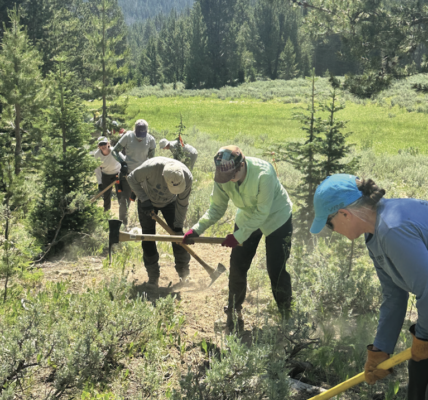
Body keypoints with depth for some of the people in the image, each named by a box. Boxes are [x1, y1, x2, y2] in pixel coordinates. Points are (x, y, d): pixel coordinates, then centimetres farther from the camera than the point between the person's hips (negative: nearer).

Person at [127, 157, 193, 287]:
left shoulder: (187, 177, -32)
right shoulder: (151, 167, -42)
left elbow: (182, 203, -17)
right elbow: (132, 179, -21)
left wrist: (178, 225, -15)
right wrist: (144, 199, -29)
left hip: (169, 202, 1)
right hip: (147, 201, -1)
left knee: (177, 235, -5)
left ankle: (184, 275, 10)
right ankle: (153, 278, 8)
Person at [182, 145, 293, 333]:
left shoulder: (263, 173, -36)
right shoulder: (222, 178, -20)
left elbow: (262, 213, -29)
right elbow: (217, 208, -9)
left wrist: (239, 236, -29)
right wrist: (196, 229, -22)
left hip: (276, 217, -5)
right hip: (247, 218, 5)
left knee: (276, 270, -4)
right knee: (237, 266, 3)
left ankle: (287, 316, 19)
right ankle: (234, 314, 24)